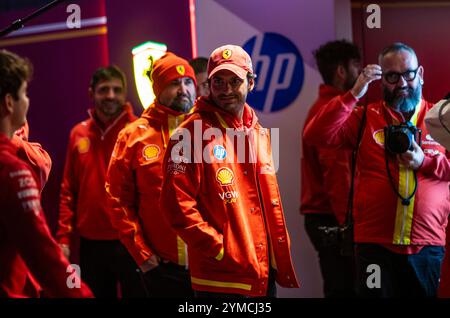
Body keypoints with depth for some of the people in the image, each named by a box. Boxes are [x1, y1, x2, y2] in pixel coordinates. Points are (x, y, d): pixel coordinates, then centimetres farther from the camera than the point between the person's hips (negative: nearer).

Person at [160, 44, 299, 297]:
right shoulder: (192, 135, -9)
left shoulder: (259, 133, 13)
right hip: (220, 278, -7)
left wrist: (279, 252, 11)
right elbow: (177, 204, -15)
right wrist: (219, 249, -16)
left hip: (265, 275, 7)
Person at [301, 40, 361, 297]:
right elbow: (337, 173, -20)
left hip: (322, 216, 10)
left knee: (340, 287, 13)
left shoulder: (323, 108, 17)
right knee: (344, 288, -7)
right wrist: (349, 223, -20)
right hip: (332, 218, -10)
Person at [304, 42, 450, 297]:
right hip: (375, 245, 0)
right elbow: (316, 135, -5)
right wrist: (354, 95, -11)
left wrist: (426, 162, -13)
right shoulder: (365, 118, 7)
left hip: (429, 247, 1)